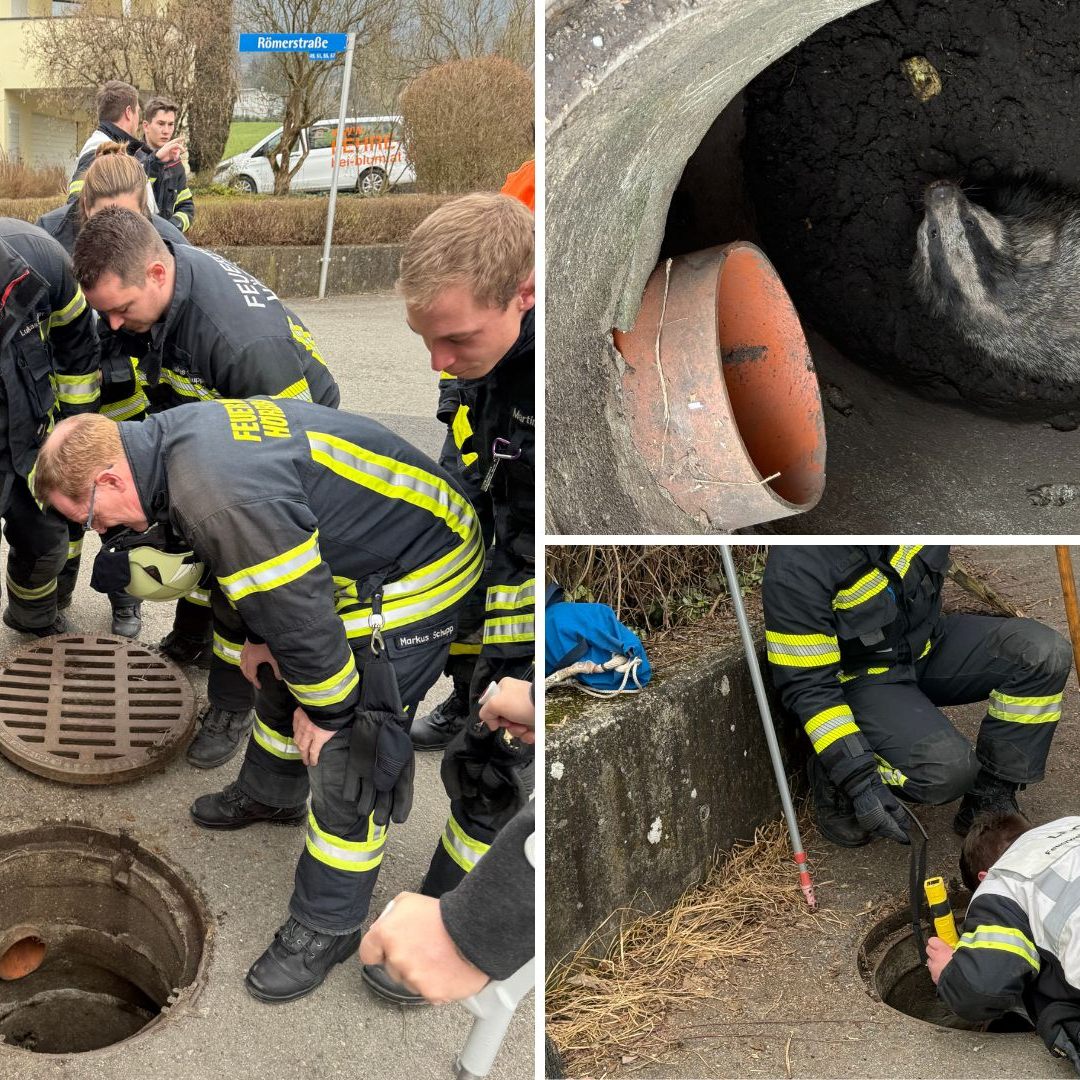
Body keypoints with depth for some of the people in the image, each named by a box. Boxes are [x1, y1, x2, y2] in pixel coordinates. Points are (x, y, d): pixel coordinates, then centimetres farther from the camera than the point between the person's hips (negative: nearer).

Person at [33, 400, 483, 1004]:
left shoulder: (222, 500, -35)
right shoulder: (175, 439, -3)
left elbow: (300, 609, -27)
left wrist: (326, 711, -12)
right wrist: (258, 639, 16)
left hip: (418, 570, -10)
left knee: (346, 758, -6)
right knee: (282, 670, 26)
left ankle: (327, 929, 11)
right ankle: (271, 795, 53)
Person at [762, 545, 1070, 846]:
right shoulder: (795, 562, -30)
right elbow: (806, 683, -25)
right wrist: (857, 778, -30)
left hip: (930, 643, 6)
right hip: (861, 680, -6)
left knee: (1045, 653, -18)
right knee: (947, 769, -30)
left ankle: (988, 803, -4)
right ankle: (834, 778, -1)